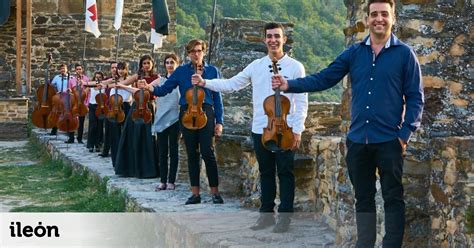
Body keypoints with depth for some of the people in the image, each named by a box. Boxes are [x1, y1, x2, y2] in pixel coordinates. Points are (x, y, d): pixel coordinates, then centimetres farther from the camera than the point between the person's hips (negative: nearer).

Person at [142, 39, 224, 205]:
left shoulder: (212, 71, 6)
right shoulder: (181, 71, 7)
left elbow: (217, 97, 5)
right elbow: (165, 89, 4)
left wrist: (219, 121, 0)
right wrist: (152, 88, -18)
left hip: (206, 113, -2)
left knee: (207, 153, -9)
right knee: (192, 154, 6)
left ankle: (215, 192, 0)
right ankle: (195, 193, 13)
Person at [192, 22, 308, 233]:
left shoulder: (295, 67, -3)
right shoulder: (256, 66, 8)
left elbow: (301, 101, -5)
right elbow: (231, 84, 9)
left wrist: (297, 130, -10)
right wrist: (205, 83, -1)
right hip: (260, 130, 4)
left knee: (285, 173, 2)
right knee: (266, 173, 13)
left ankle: (285, 216, 10)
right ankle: (266, 213, 22)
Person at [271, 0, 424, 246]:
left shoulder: (404, 53, -2)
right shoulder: (353, 52, 7)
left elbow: (415, 97, -3)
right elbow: (324, 78, 1)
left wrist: (406, 133, -11)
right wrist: (290, 85, -11)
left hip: (389, 140, -3)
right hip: (357, 139, 4)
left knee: (393, 198, 3)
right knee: (363, 198, 13)